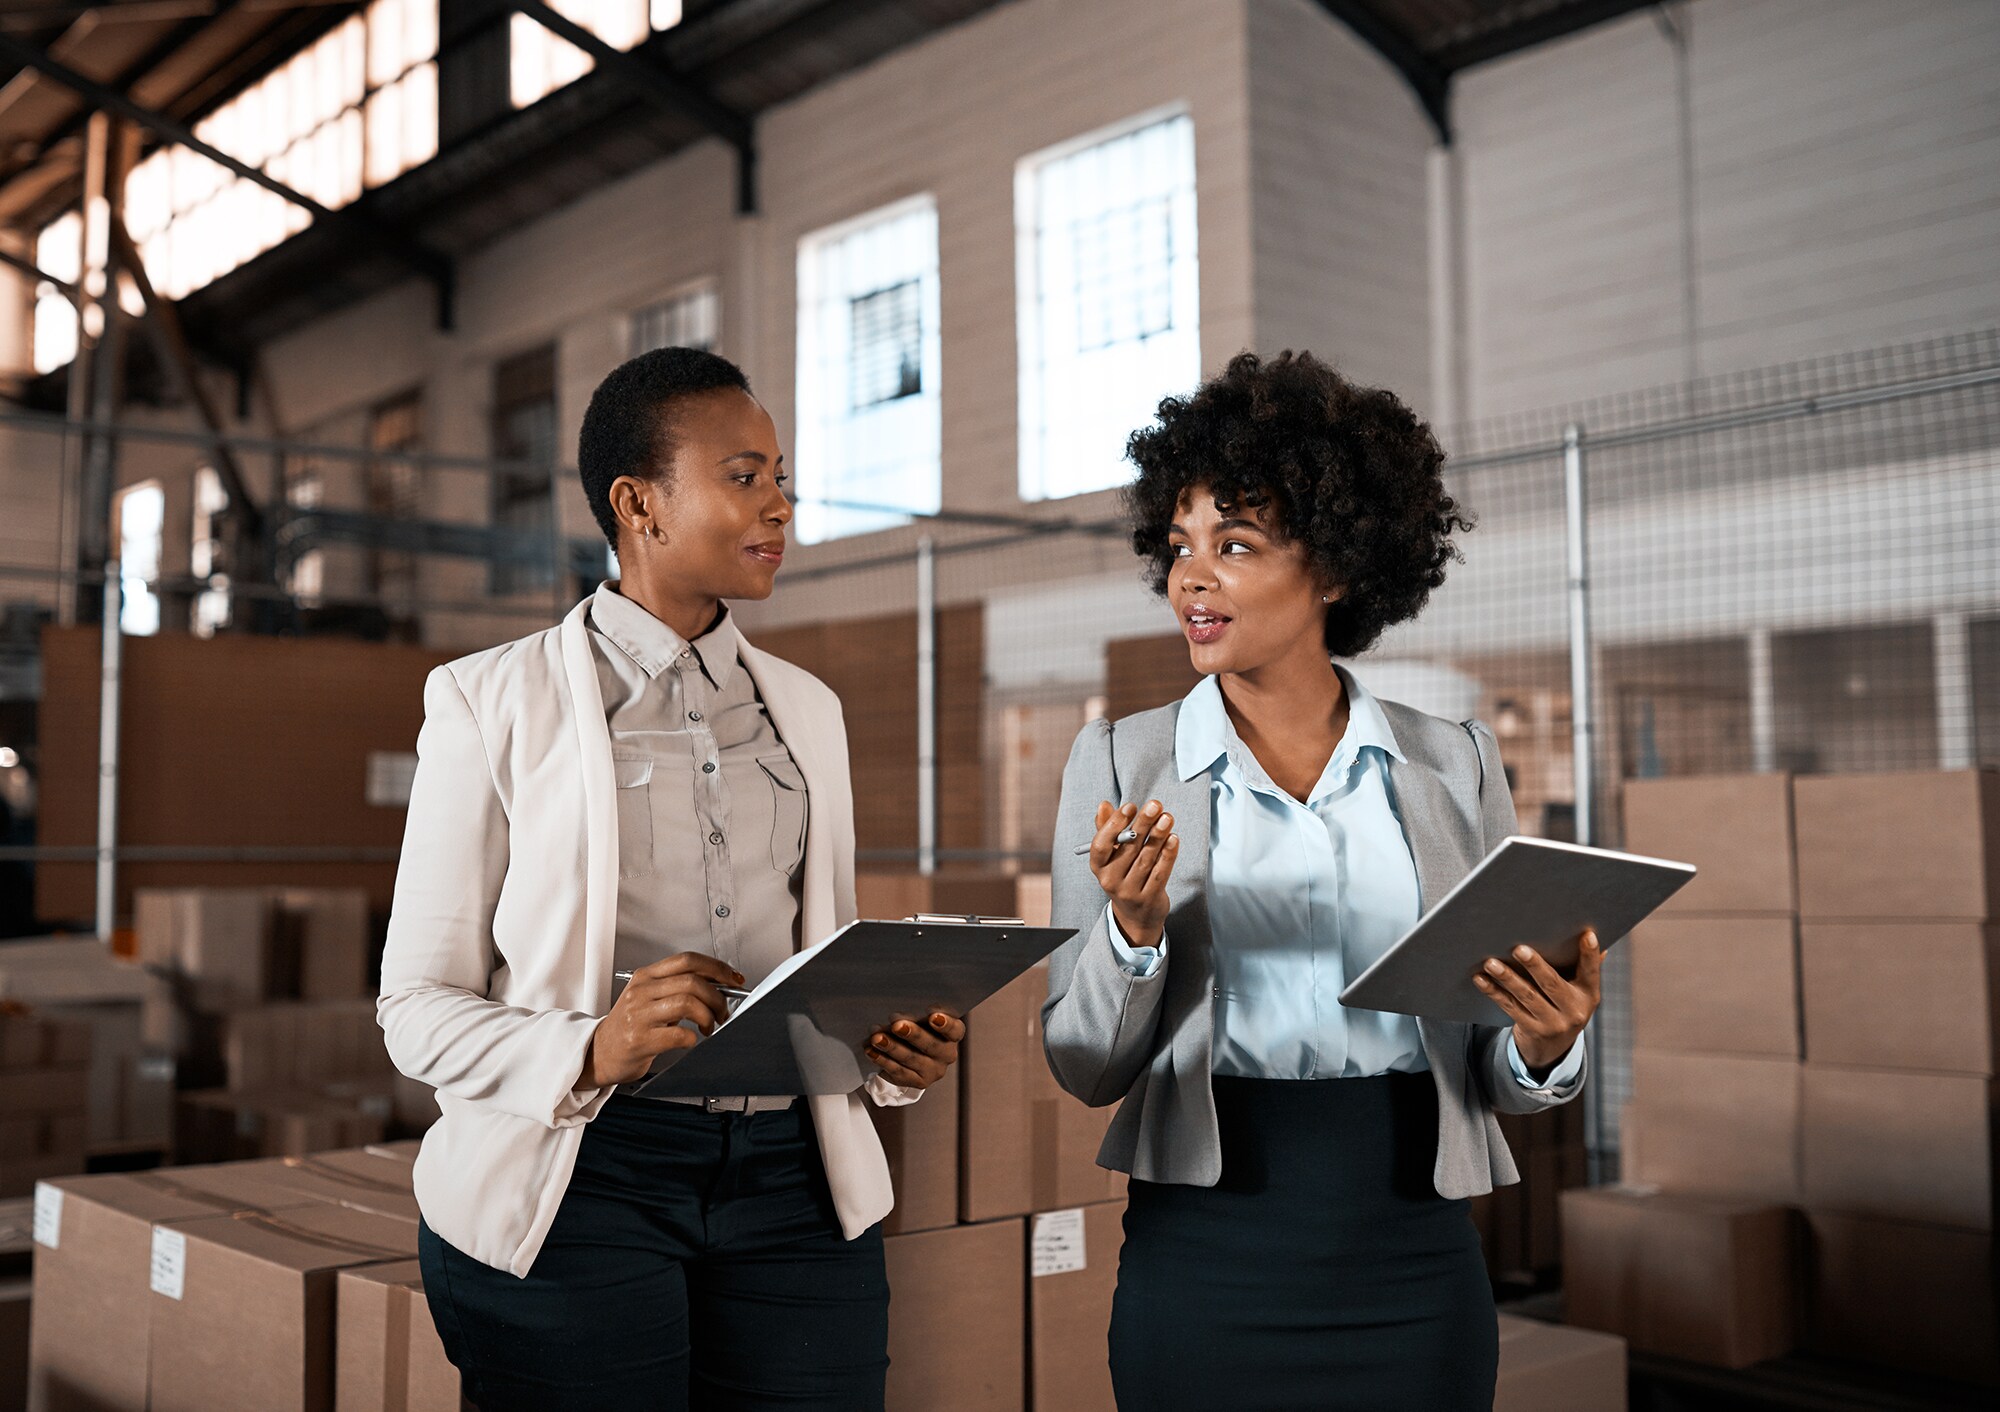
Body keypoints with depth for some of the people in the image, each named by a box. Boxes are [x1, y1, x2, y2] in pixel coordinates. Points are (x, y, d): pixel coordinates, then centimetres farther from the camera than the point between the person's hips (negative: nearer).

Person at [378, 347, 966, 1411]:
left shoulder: (806, 709, 14)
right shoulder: (492, 702, -1)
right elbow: (417, 1006, -4)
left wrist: (899, 1046, -3)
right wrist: (591, 1050, -22)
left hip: (792, 1179, 4)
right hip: (580, 1177, -4)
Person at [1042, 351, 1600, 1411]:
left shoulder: (1456, 766, 3)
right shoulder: (1119, 763, 0)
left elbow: (1494, 1071, 8)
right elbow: (1086, 1067, -1)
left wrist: (1545, 1047, -13)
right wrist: (1134, 929, -18)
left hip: (1415, 1262, 2)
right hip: (1207, 1262, -1)